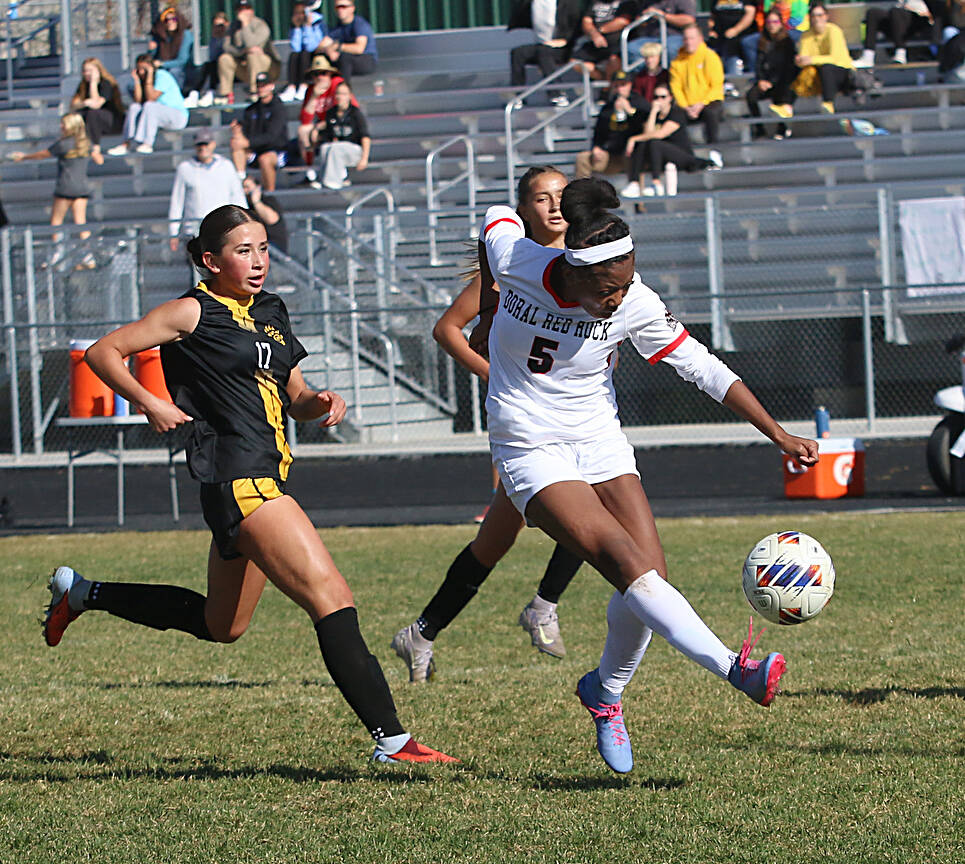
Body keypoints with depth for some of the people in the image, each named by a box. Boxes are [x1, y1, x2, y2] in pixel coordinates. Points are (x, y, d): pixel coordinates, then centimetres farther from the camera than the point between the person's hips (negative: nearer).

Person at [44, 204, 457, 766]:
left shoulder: (270, 314, 17)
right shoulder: (193, 313, -4)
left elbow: (295, 400, 23)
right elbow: (104, 352, 0)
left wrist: (320, 403, 1)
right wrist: (151, 404, -11)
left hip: (267, 480, 10)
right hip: (238, 480, -10)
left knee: (221, 626, 23)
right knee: (332, 598, -18)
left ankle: (83, 593, 37)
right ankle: (391, 739, -22)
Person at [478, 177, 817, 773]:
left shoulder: (635, 305, -14)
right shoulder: (516, 260, -19)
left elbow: (704, 368, -6)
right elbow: (501, 218, 5)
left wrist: (779, 434, -10)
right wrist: (492, 295, 20)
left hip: (600, 442, 3)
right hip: (530, 450, -3)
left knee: (650, 576, -9)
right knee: (628, 563, -22)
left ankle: (605, 692, 18)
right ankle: (733, 669, -35)